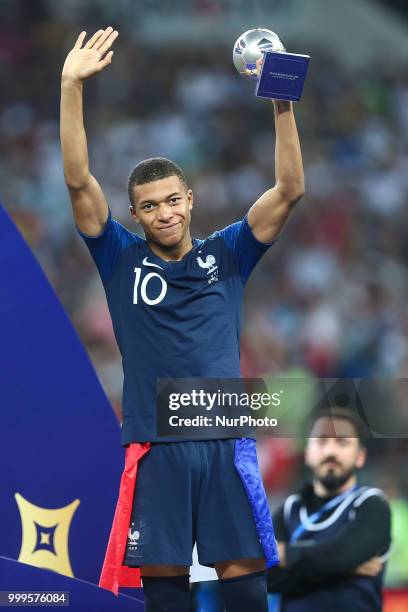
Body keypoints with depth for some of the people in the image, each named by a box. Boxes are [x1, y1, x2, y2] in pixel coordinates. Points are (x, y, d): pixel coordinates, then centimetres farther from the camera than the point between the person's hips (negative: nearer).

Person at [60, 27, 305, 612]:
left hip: (226, 441, 0)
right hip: (154, 447, 0)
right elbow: (78, 181, -1)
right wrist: (71, 87, -10)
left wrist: (282, 103, -11)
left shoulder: (225, 256, 9)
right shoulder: (123, 260, 7)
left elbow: (289, 190, 1)